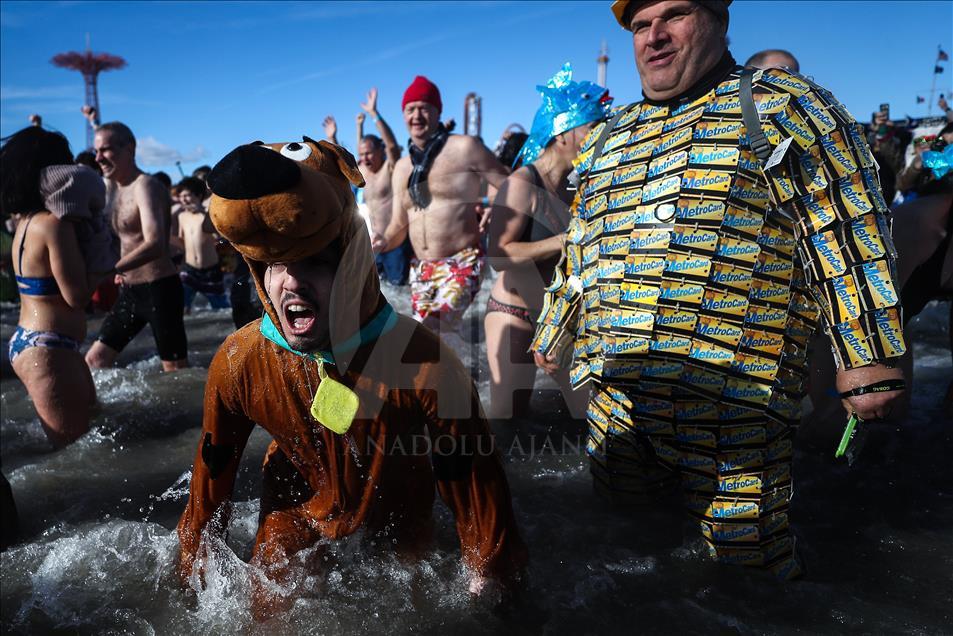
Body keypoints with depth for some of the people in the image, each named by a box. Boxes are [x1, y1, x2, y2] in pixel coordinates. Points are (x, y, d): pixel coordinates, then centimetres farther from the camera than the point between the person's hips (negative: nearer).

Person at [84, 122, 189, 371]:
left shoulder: (145, 186, -16)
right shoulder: (111, 187, 12)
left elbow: (155, 244, -31)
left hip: (159, 289, -9)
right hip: (130, 290, 9)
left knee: (176, 369, -2)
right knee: (95, 360, 11)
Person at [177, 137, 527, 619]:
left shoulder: (426, 366, -34)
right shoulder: (237, 363, -25)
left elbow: (473, 486, -21)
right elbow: (212, 473, -6)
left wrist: (491, 584, -10)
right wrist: (194, 569, 5)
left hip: (397, 519, -1)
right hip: (295, 511, 1)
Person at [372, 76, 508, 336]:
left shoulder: (465, 147, -4)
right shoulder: (401, 167, 14)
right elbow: (399, 226, 15)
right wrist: (383, 242, -7)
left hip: (462, 265, -6)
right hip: (421, 269, 7)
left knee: (429, 333, -26)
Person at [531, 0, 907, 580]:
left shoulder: (781, 105, 2)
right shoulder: (608, 138, 18)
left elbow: (850, 233, -2)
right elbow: (582, 252, 26)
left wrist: (868, 360, -6)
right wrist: (553, 336, 30)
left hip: (734, 396, -5)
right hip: (612, 388, 6)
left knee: (743, 553, 3)